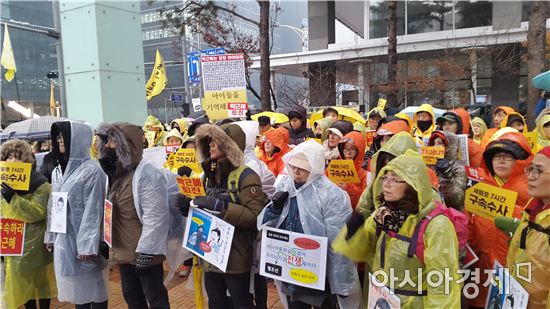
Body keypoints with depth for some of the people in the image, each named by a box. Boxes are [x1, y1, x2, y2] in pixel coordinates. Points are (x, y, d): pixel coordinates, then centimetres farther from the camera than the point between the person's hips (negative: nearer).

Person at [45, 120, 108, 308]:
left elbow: (93, 211, -17)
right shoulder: (58, 171, 10)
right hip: (63, 239, 7)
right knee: (75, 287, 16)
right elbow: (53, 207, 16)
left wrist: (88, 246, -19)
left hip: (82, 240, -7)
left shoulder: (91, 171, -14)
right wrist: (51, 236, 16)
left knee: (92, 288, 5)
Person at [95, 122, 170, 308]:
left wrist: (145, 251, -22)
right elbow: (110, 212, 16)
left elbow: (155, 217, -22)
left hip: (143, 252, -8)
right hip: (123, 251, 8)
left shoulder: (148, 174, -18)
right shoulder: (116, 173, 9)